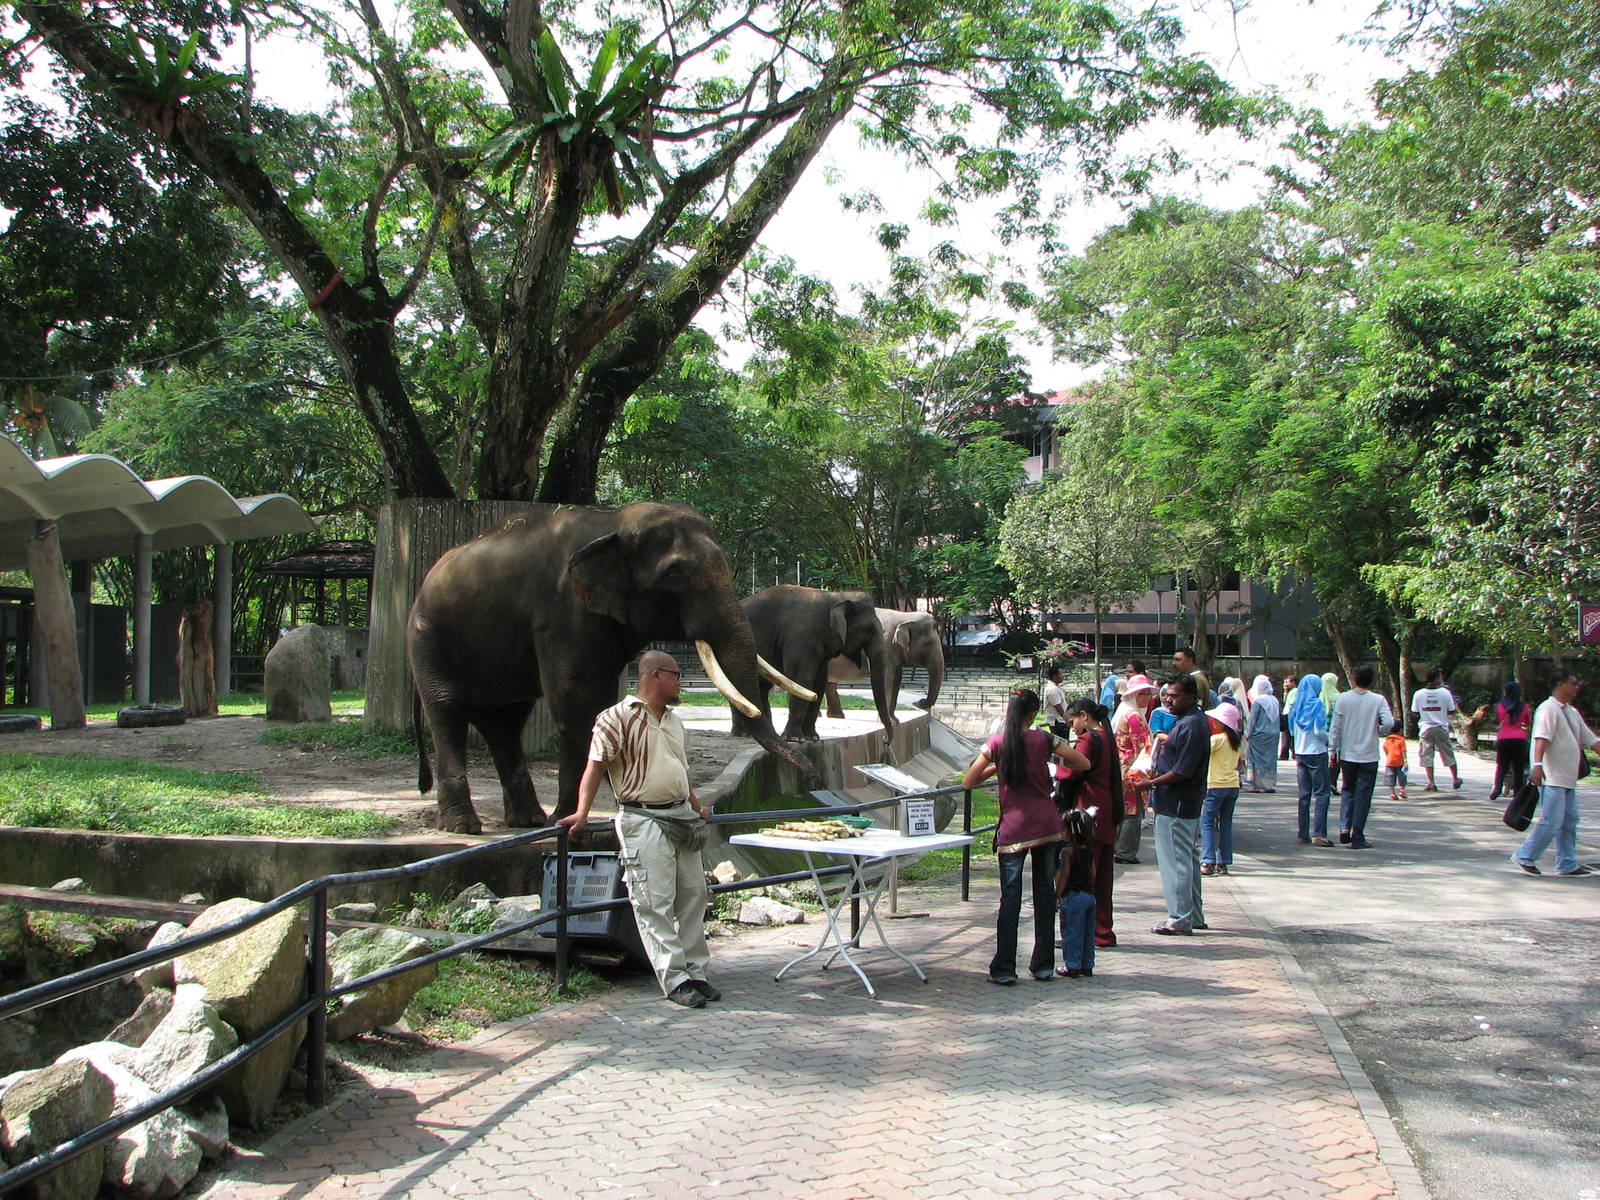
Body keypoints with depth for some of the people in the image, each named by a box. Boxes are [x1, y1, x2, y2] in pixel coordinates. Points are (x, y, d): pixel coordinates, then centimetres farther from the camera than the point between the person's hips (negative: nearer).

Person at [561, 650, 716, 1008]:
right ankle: (675, 981, -4)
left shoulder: (673, 721, 18)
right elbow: (596, 765, -13)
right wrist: (582, 811, -24)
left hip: (680, 817, 8)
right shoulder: (619, 717, -7)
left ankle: (695, 973, 17)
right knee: (654, 903, -7)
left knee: (693, 894, 8)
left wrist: (696, 808, 36)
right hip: (643, 820, -8)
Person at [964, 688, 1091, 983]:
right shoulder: (1043, 739, -2)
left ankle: (1004, 969, 2)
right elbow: (1084, 764, 1)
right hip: (1046, 824, 1)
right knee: (1045, 893, 11)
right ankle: (1044, 965, 16)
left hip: (1013, 828, -1)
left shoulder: (996, 743, -3)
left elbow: (968, 782, -1)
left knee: (1010, 897, 2)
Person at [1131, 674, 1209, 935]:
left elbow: (1182, 772, -23)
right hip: (1186, 803, 11)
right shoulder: (1188, 721, 13)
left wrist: (1151, 783, -15)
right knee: (1188, 859, 16)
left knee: (1176, 862, -5)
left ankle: (1180, 919, 1)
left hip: (1176, 805, -11)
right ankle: (1194, 916, 24)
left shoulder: (1191, 726, -20)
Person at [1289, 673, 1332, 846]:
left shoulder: (1296, 705, 7)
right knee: (1321, 793, -3)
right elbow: (1319, 731, -16)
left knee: (1304, 794, 10)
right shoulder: (1316, 704, -12)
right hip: (1317, 753, -6)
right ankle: (1318, 833, -10)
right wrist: (1329, 741, 0)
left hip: (1300, 753, 6)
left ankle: (1304, 834, 9)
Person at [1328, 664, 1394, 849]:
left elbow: (1335, 728, -3)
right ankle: (1357, 837, 6)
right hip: (1369, 756, -1)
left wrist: (1332, 751, 5)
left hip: (1347, 755, 2)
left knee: (1347, 791, 17)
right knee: (1363, 795, 6)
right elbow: (1389, 722, -19)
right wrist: (1376, 731, 1)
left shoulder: (1342, 699, -3)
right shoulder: (1378, 700, -7)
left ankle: (1344, 827, 0)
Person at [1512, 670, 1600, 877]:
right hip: (1552, 777, -9)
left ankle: (1567, 864, 17)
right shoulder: (1548, 709, -11)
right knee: (1551, 821, -12)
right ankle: (1524, 856, -3)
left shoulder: (1572, 712, 19)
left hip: (1568, 778, 9)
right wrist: (1537, 764, -36)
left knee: (1569, 822, 11)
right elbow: (1541, 738, -24)